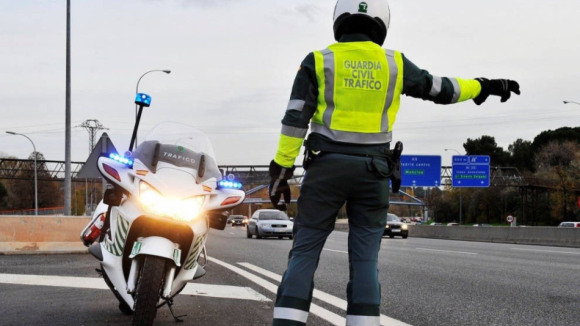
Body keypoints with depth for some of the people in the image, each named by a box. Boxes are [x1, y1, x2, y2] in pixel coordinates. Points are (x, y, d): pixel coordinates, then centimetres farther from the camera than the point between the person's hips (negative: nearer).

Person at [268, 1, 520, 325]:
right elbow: (441, 89, 15)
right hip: (372, 170, 1)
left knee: (304, 253, 2)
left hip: (327, 167, -1)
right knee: (365, 259, 5)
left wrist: (281, 170, -4)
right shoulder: (393, 63, 5)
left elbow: (295, 119, -6)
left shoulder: (319, 62, 0)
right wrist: (484, 87, 30)